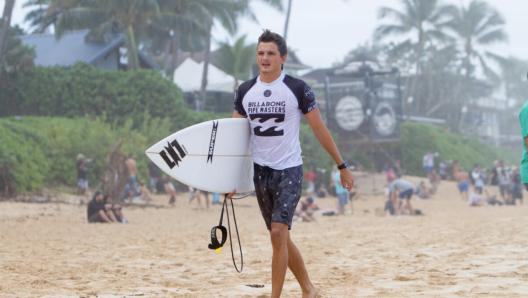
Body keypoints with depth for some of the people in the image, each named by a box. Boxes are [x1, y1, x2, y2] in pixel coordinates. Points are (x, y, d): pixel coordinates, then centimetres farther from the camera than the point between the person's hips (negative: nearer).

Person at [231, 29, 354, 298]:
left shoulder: (298, 89, -6)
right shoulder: (245, 91, 6)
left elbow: (319, 129, 0)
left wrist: (342, 166, 3)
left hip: (289, 170, -5)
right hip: (260, 172, 5)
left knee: (278, 232, -18)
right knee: (280, 238, 11)